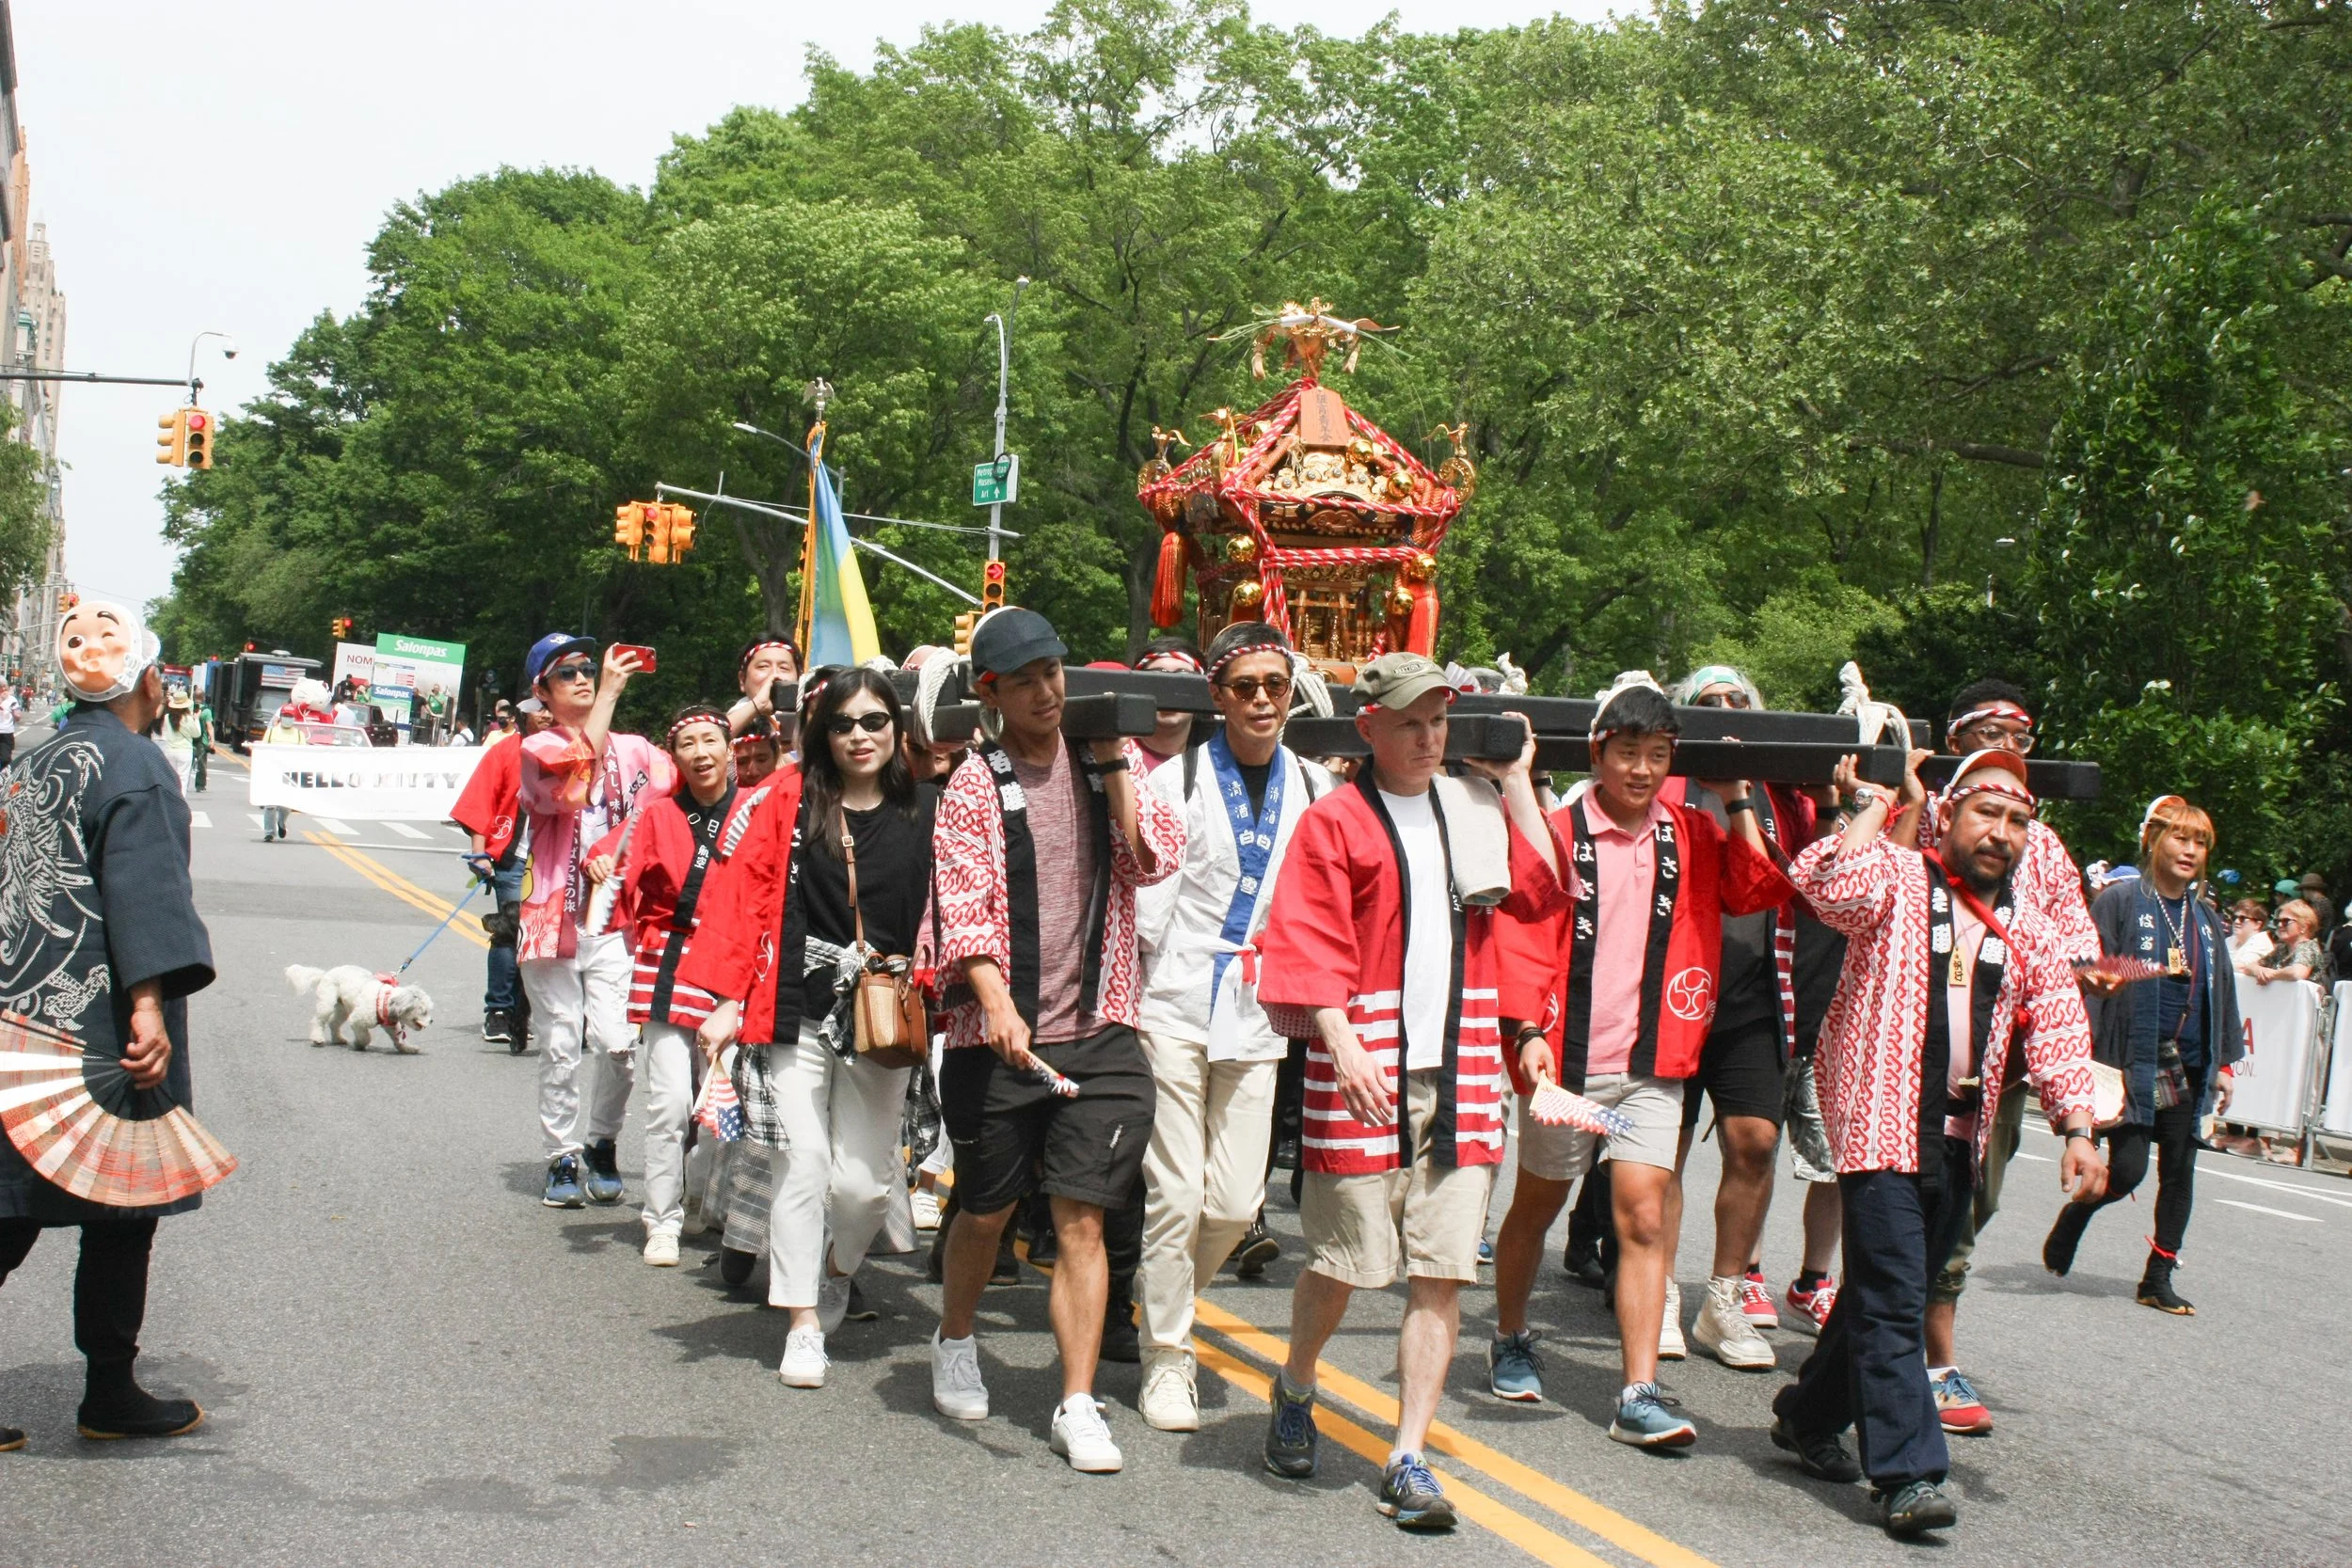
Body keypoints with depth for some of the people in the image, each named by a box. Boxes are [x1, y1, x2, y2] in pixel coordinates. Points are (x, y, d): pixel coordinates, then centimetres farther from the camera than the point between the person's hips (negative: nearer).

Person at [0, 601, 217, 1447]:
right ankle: (110, 1393, 13)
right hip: (100, 1023, -8)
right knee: (121, 1212, 4)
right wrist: (149, 1004, -27)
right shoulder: (134, 766, -12)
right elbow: (143, 891, -21)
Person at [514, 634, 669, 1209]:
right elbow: (573, 784, -22)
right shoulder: (538, 750, 0)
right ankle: (563, 1158, 15)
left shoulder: (632, 749, 9)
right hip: (553, 917, -1)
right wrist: (609, 694, -24)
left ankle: (602, 1143, 15)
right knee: (563, 1046, 0)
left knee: (617, 1043, -9)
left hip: (614, 918, 1)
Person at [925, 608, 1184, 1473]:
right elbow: (963, 904, -12)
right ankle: (954, 1343, 40)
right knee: (986, 1209, 13)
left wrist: (1111, 759, -9)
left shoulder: (1111, 761, 7)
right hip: (998, 1034, -1)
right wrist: (996, 1001, -26)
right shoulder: (973, 784, -1)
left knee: (1082, 1216, -2)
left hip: (1098, 1030, 1)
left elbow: (1158, 856, -7)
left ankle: (1078, 1405, 3)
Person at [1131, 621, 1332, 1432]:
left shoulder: (1313, 788, 8)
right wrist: (1136, 995, -6)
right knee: (1176, 1192, -4)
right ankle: (1166, 1358, 10)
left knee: (1237, 1202, 2)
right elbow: (1148, 903, -2)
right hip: (1176, 1003, -3)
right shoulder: (1180, 780, -1)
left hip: (1257, 1014, 3)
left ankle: (1165, 1309, 29)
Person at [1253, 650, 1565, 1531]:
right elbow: (1309, 945, -8)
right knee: (1344, 1260, 4)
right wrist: (1344, 1046, -20)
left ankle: (1407, 1461, 5)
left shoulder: (1470, 810, 15)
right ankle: (1295, 1389, 33)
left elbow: (1540, 893, 6)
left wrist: (1516, 782, 8)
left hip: (1462, 1070, 4)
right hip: (1364, 1065, -4)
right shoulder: (1334, 822, -1)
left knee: (1442, 1274, 0)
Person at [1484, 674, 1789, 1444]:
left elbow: (1758, 891, -6)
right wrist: (1529, 1031, -17)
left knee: (1645, 1219, -7)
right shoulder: (1558, 833, -5)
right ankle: (1510, 1341, 37)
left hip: (1652, 1065, 2)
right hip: (1567, 1061, -2)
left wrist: (1738, 801, -3)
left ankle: (1639, 1396, -6)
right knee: (1536, 1207, 15)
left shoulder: (1691, 836, 6)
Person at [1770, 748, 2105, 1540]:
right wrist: (1875, 805, -13)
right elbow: (1830, 883, -26)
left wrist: (2076, 1131, -1)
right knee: (1892, 1298, -11)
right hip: (1882, 1118, -6)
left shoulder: (2032, 931, 12)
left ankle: (1810, 1415, 33)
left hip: (1960, 1133, 6)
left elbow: (2060, 1036, 10)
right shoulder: (1898, 880, -4)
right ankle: (1907, 1473, -10)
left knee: (1889, 1287, 15)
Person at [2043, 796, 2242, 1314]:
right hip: (2132, 1063, -6)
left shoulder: (2205, 919, 13)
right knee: (2126, 1168, -10)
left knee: (2179, 1172, 5)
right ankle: (2074, 1215, 21)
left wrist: (2224, 1063, 14)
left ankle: (2158, 1277, 15)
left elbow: (2222, 994, 19)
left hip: (2187, 1068, 6)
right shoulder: (2120, 901, -5)